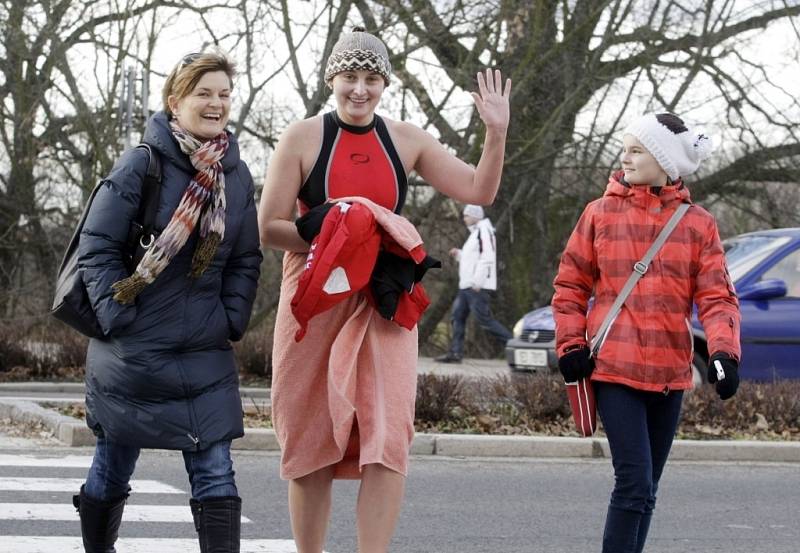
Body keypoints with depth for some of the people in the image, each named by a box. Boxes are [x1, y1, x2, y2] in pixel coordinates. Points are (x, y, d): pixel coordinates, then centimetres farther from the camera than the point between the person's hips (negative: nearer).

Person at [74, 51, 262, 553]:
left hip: (206, 356, 4)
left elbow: (247, 260, 13)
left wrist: (231, 319, 1)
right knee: (113, 468, 10)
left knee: (215, 473, -4)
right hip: (132, 353, -3)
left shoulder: (237, 175, 6)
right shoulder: (142, 164, -10)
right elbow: (97, 246, -10)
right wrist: (117, 316, -15)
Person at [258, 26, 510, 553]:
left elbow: (479, 191, 4)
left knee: (388, 438, -12)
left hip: (383, 304, 2)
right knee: (312, 443, 5)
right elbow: (269, 228, -5)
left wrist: (496, 132, -10)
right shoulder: (303, 139, -3)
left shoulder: (406, 140, 6)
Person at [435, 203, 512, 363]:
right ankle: (455, 352, 6)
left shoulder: (484, 232, -12)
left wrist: (477, 282, -24)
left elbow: (486, 259, -21)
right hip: (466, 285, 11)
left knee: (484, 319, -11)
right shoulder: (474, 233, 21)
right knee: (458, 316, 7)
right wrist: (458, 254, 13)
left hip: (477, 286, -11)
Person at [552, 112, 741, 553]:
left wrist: (724, 351, -15)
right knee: (634, 483, -13)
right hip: (615, 368, -3)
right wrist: (571, 346, -2)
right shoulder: (601, 213, 3)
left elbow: (717, 296, 1)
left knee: (645, 488, 10)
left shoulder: (697, 223, 5)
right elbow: (570, 285, 8)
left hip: (670, 372, 3)